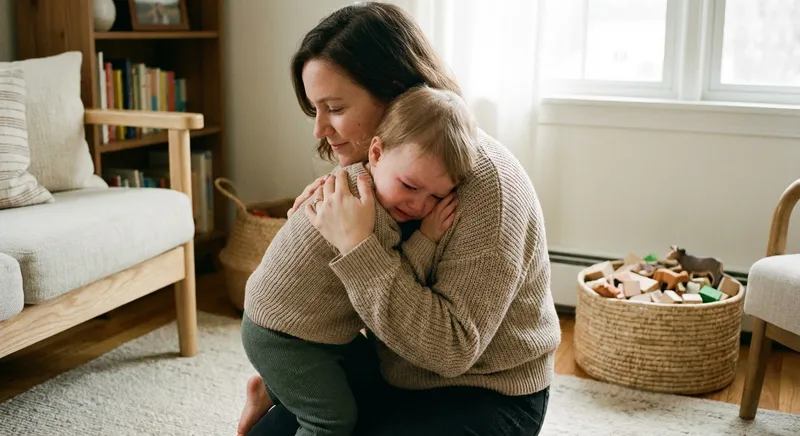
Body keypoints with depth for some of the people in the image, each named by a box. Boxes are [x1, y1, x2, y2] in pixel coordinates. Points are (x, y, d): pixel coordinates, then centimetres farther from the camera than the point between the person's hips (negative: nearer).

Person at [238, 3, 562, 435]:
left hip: (485, 394, -6)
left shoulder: (484, 181, -28)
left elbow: (453, 347, -30)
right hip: (390, 368, 7)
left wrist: (357, 247, -34)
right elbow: (336, 297, 8)